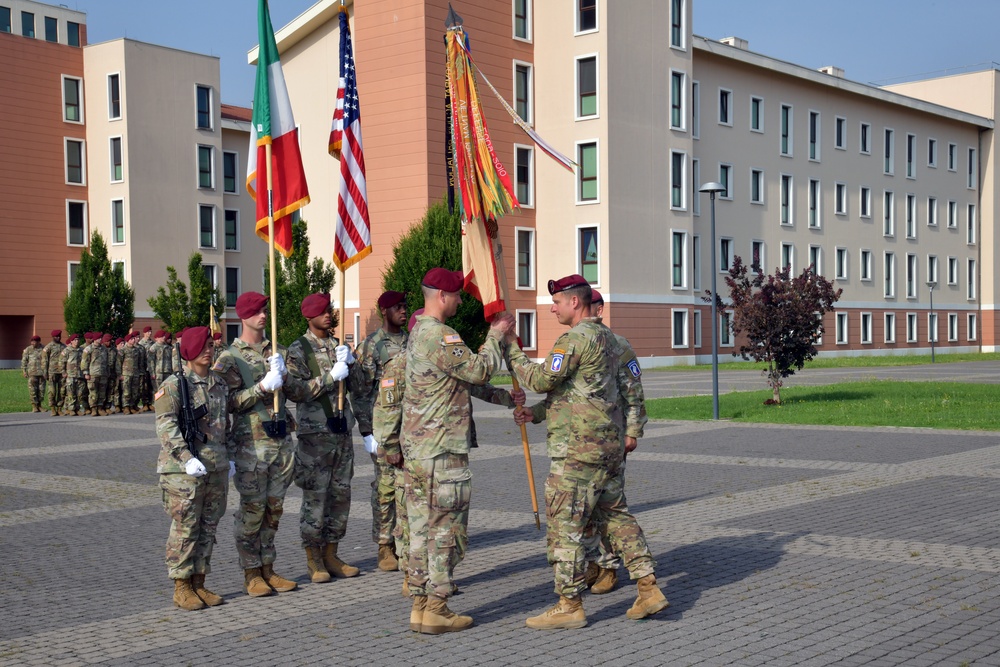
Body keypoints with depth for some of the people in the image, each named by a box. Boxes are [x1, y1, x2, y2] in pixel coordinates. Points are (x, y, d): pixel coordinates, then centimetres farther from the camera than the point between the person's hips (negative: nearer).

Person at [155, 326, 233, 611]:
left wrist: (229, 458, 17)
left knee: (208, 528, 10)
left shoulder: (220, 384, 14)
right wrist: (187, 458, -24)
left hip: (217, 469, 7)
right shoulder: (173, 385, -7)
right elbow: (166, 425, -15)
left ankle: (199, 584, 20)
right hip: (184, 471, -7)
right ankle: (181, 588, 8)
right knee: (185, 528, -2)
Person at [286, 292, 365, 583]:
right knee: (315, 496, -3)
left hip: (342, 430, 6)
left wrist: (350, 363, -6)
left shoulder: (338, 345, 13)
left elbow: (356, 386, 12)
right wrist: (331, 376, -21)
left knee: (341, 494, 9)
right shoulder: (298, 350, -5)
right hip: (315, 433, -6)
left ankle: (331, 555, 18)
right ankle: (314, 560, 7)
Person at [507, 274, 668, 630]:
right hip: (608, 444, 10)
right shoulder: (607, 337, 16)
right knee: (616, 515, 15)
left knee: (564, 524, -2)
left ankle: (569, 606, 3)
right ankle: (649, 589, 14)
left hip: (577, 448, -10)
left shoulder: (576, 338, -15)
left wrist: (513, 354, -4)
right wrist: (537, 411, 18)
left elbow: (542, 379, -18)